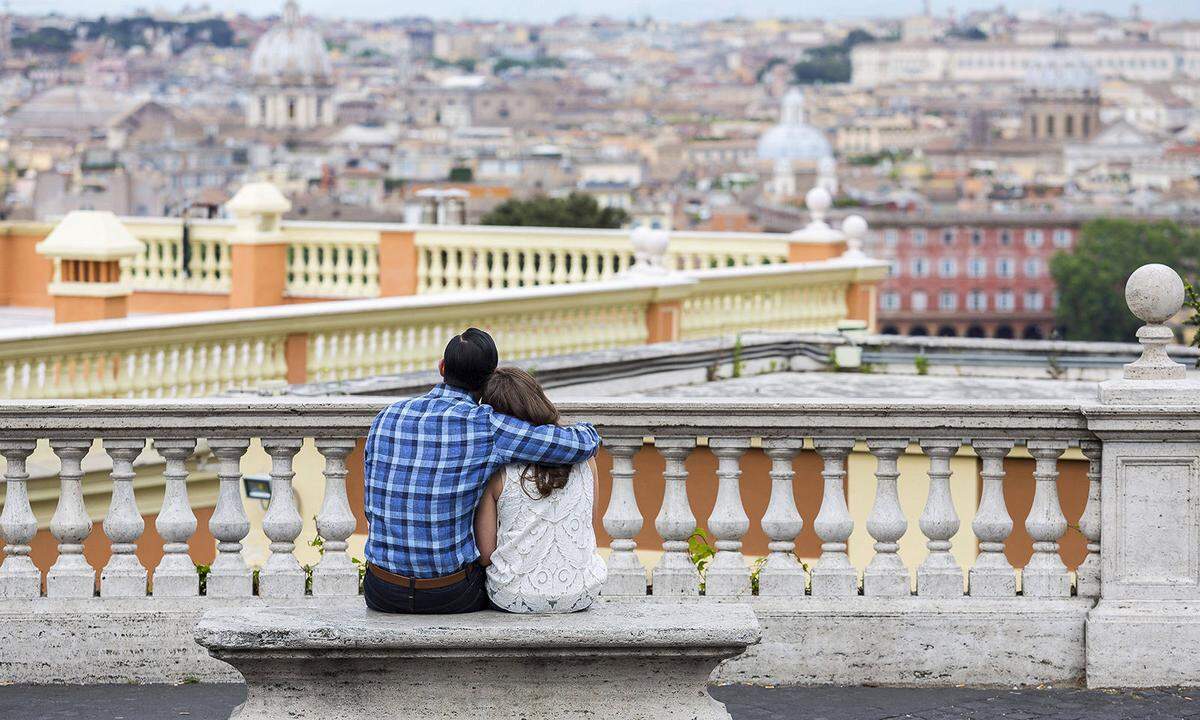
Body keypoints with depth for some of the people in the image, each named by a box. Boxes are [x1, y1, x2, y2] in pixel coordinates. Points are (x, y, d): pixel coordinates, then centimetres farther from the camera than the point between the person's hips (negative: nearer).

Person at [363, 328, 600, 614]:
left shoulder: (387, 418, 0)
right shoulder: (486, 426, -13)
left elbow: (373, 509, 9)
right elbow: (582, 445, -12)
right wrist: (586, 430, 13)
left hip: (382, 591, 3)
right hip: (452, 596, -3)